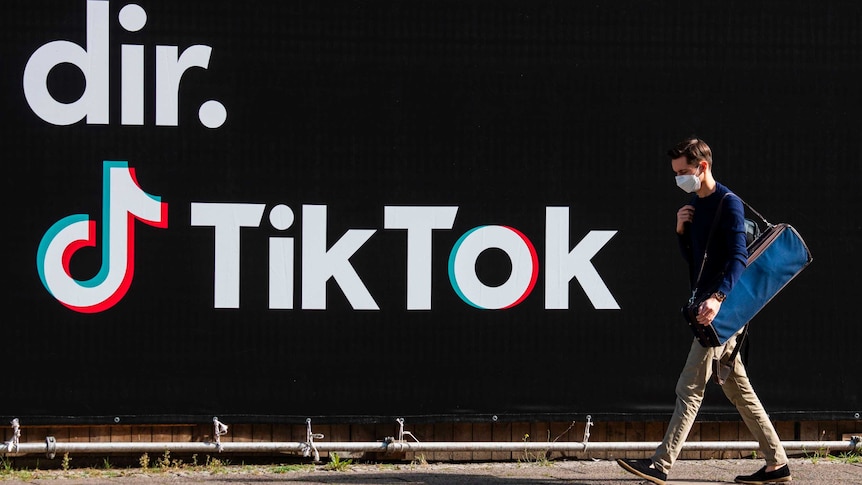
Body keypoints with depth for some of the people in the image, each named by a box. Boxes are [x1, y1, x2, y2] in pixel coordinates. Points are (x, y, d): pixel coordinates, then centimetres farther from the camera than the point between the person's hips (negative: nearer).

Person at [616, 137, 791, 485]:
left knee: (689, 388, -10)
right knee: (738, 389, 11)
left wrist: (718, 297, -35)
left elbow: (738, 257, -21)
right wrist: (681, 232, 4)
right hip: (708, 309, 10)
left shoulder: (728, 204, -12)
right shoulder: (695, 206, 16)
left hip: (721, 308, -10)